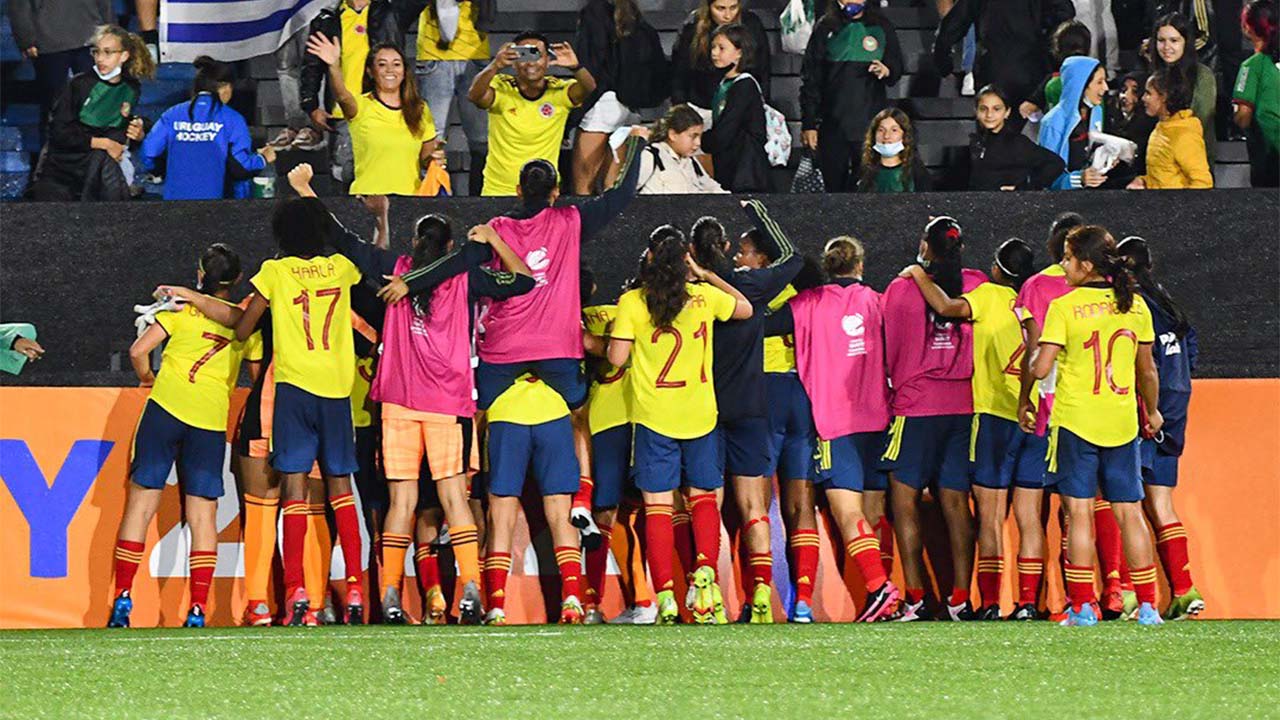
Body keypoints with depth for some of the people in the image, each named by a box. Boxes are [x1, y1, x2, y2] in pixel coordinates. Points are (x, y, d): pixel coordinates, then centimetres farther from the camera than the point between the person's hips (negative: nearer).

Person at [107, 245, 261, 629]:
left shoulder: (182, 309, 3)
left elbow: (138, 350, -5)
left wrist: (148, 380, 14)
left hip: (166, 407, -1)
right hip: (212, 418, 2)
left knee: (141, 502, 3)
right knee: (203, 514, 4)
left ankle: (123, 597, -2)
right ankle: (198, 608, -3)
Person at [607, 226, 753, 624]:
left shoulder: (632, 303, -7)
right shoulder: (705, 296, 1)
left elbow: (617, 356, -9)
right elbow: (745, 308, 19)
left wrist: (607, 340, 11)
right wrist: (708, 276, 22)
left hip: (653, 415, -2)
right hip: (700, 413, 2)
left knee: (658, 506, 0)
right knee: (703, 496, 16)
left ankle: (665, 595, -8)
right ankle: (705, 571, -6)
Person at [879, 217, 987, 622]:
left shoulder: (902, 288, -4)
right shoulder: (978, 286, 2)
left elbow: (887, 350, 4)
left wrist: (892, 389, 18)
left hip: (916, 406, -3)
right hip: (965, 404, 3)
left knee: (904, 500, 1)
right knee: (956, 502, 8)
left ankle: (915, 599, -6)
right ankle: (961, 599, 4)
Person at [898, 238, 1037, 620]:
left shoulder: (990, 295, -5)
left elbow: (948, 307, -19)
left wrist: (919, 275, -4)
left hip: (995, 413, -4)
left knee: (990, 517, -1)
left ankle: (990, 601, -7)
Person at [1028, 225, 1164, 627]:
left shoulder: (1064, 307, -9)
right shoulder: (1135, 306, 4)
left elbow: (1040, 368, -13)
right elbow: (1147, 371, 11)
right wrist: (1152, 412, 27)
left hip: (1075, 420, -4)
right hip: (1122, 423, 4)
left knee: (1079, 512, -1)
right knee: (1129, 512, 8)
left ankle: (1082, 607, -4)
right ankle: (1147, 605, 6)